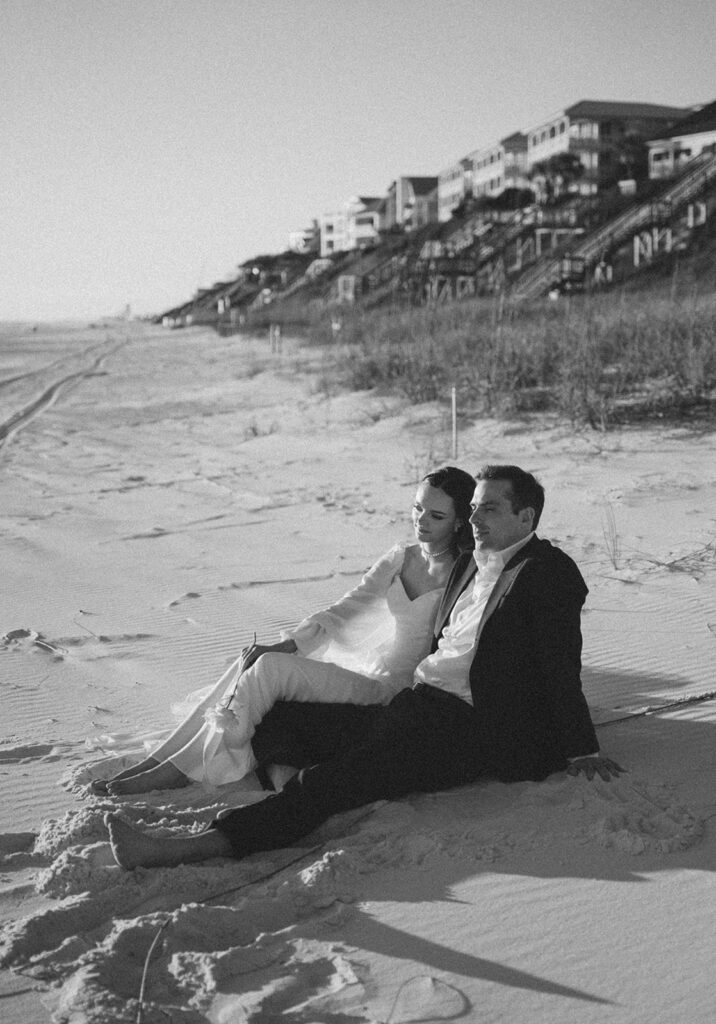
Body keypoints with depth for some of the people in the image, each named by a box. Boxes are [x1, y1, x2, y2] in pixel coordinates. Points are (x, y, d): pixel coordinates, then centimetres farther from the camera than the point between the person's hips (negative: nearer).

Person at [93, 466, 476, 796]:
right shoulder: (400, 557, 12)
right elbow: (343, 611, 7)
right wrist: (286, 644, -8)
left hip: (388, 690, -6)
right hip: (364, 669, 6)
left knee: (269, 669, -22)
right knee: (254, 660, -14)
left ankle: (179, 769, -14)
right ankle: (159, 759, -13)